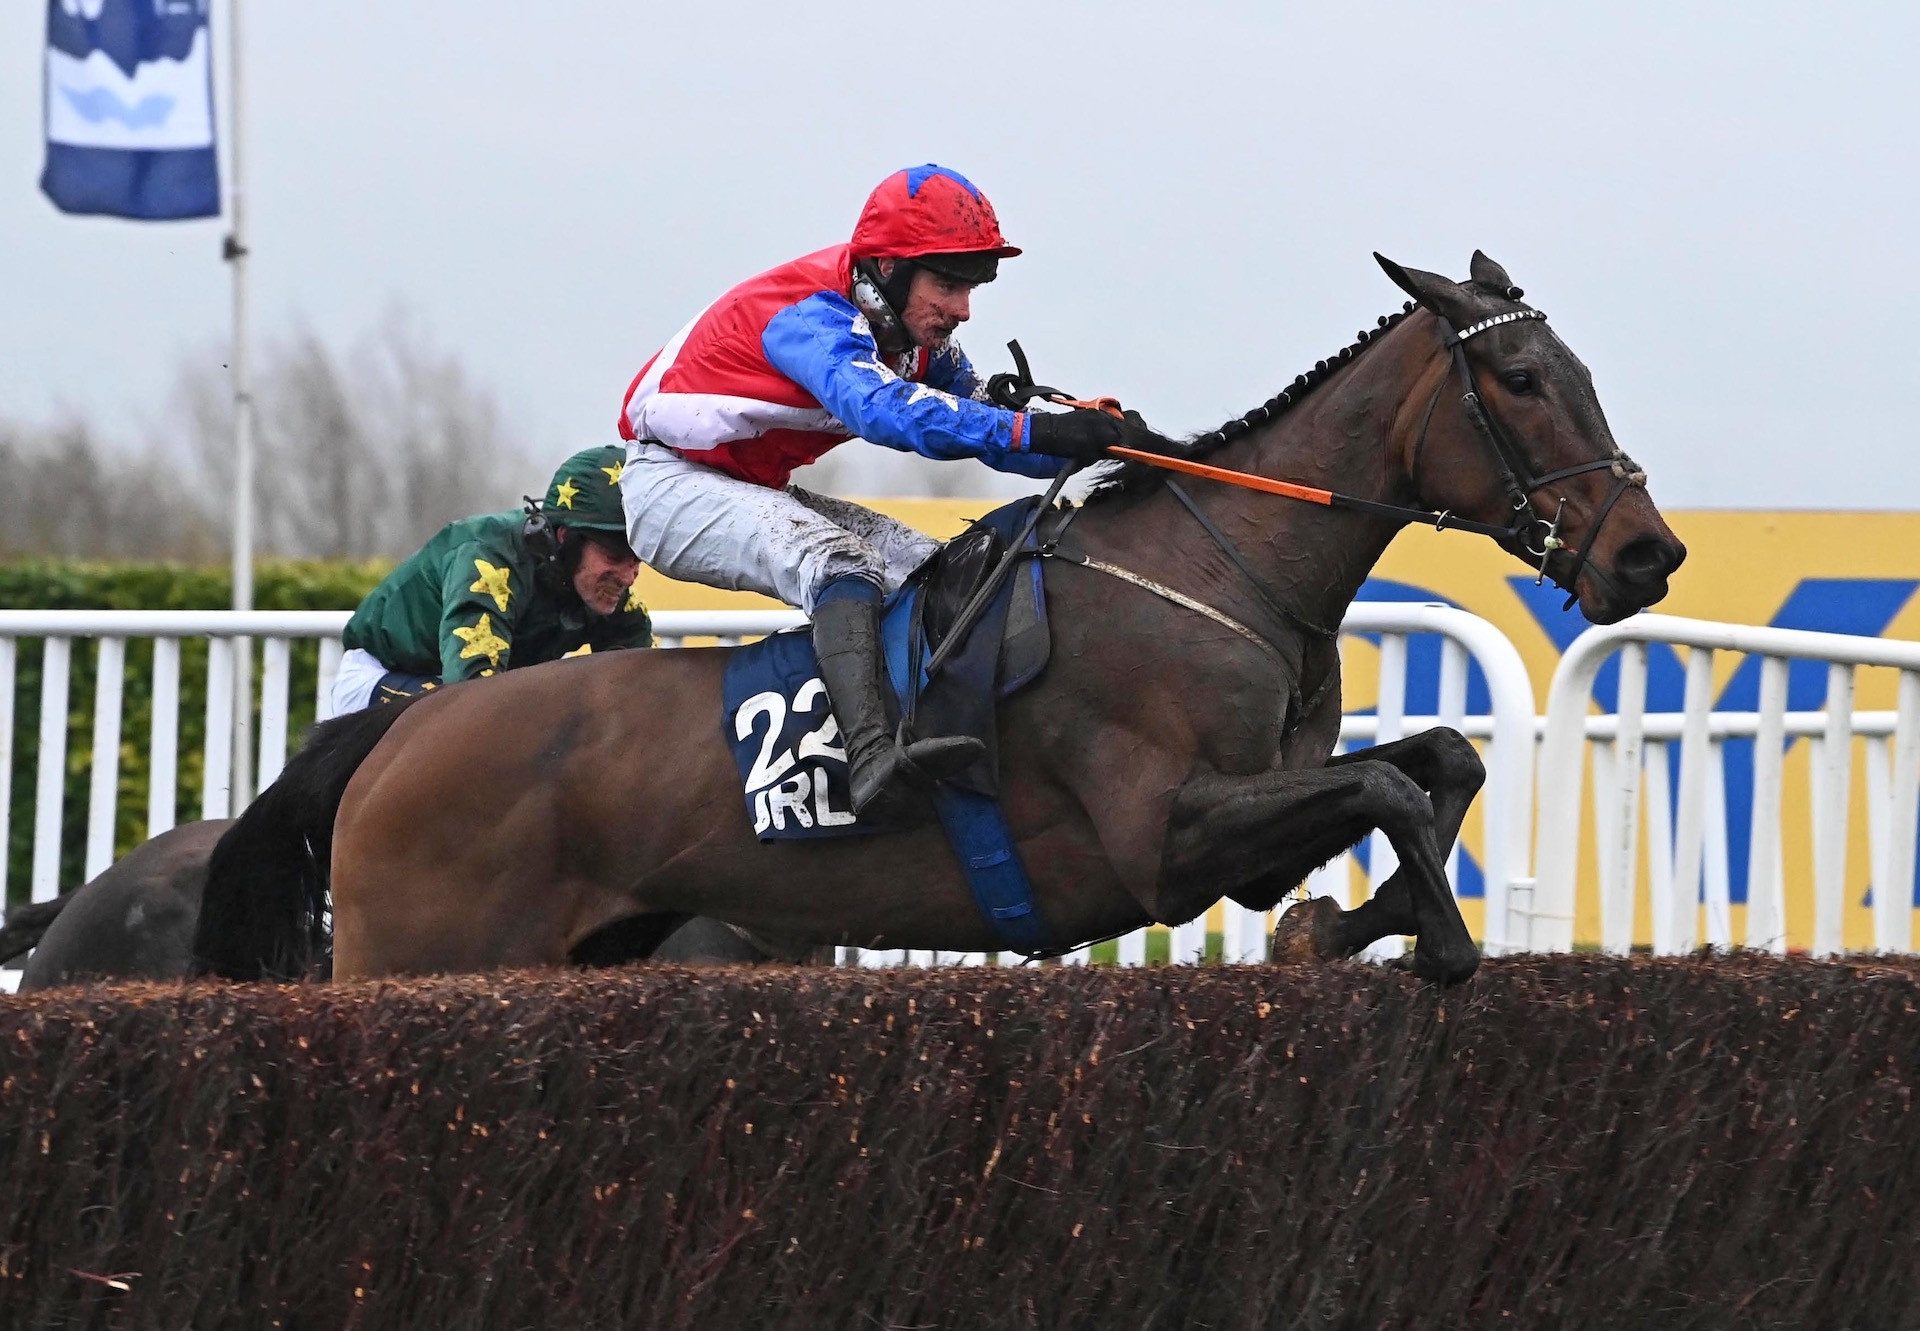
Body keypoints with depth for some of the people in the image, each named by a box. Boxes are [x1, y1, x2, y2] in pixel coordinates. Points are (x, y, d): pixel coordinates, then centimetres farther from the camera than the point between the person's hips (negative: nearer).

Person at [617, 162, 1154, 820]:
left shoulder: (916, 336, 1)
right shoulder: (813, 316, -28)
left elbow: (980, 415, 3)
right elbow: (883, 409, -45)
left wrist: (1097, 439, -17)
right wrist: (1037, 431, -53)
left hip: (759, 494, 10)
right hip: (670, 482, -10)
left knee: (934, 571, 0)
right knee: (841, 557, -34)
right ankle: (872, 756, -53)